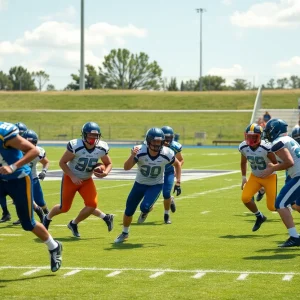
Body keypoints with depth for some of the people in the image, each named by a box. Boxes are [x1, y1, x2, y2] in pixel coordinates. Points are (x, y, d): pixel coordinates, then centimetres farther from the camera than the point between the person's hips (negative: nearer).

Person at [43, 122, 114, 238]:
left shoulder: (102, 148, -14)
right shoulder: (75, 146, -27)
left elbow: (109, 163, 2)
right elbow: (62, 162, -16)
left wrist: (106, 172, -20)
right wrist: (72, 177, -23)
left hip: (87, 180, 4)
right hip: (70, 178, -4)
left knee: (92, 205, -14)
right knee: (64, 208, 3)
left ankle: (74, 224, 12)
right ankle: (47, 218, 36)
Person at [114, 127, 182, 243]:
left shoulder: (167, 154, -22)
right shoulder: (140, 151, -26)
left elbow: (177, 164, -1)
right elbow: (126, 168, -33)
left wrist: (178, 182, -5)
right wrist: (132, 155, -49)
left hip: (156, 185, -1)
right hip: (140, 184, 1)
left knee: (145, 207, -25)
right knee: (129, 211, 8)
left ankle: (146, 211, 15)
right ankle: (124, 233, 36)